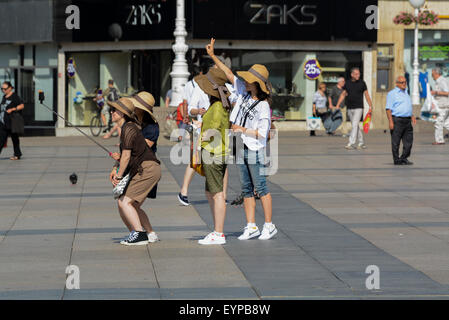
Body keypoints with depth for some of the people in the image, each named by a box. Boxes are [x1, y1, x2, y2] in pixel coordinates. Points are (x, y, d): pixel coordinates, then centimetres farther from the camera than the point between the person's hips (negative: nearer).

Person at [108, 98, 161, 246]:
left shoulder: (129, 129, -15)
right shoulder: (126, 128, 17)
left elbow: (126, 156, -17)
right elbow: (123, 154, 27)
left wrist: (119, 176, -9)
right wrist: (115, 169, 15)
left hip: (148, 169, -10)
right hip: (144, 170, 10)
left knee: (124, 201, -15)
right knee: (133, 205, 17)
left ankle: (140, 234, -19)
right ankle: (150, 234, 23)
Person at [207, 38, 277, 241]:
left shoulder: (263, 106, -14)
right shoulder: (244, 93, 5)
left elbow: (263, 133, -17)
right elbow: (229, 75, 11)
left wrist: (243, 130, -14)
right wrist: (213, 56, 9)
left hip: (256, 150, -7)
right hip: (242, 149, 7)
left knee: (261, 188, -3)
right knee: (247, 189, 8)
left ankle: (269, 226, 4)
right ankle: (251, 227, 12)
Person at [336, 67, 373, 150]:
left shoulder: (362, 83, -1)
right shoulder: (347, 83, 7)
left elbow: (367, 95, 3)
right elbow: (343, 95, 13)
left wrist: (370, 107, 1)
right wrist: (337, 105, 6)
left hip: (358, 108, -4)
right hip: (350, 108, 4)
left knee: (355, 125, -14)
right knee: (356, 126, 10)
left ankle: (351, 143, -18)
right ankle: (361, 143, 19)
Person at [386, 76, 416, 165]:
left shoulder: (406, 93, 20)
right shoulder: (392, 94, -4)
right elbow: (388, 109, -10)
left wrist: (412, 116, 18)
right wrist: (391, 122, -18)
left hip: (407, 121, 7)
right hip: (397, 120, -7)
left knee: (408, 141, 5)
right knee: (396, 142, -1)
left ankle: (404, 158, 14)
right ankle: (397, 160, 4)